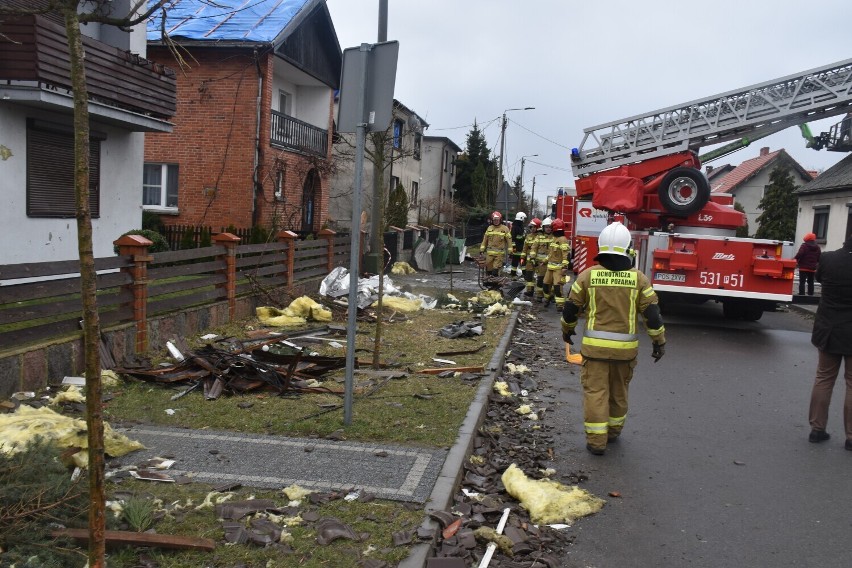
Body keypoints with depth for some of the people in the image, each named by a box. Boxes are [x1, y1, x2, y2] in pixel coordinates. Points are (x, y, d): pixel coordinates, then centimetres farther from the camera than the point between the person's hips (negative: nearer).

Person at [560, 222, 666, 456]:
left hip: (595, 346, -2)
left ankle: (596, 440, 4)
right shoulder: (638, 278, -4)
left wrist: (567, 330, 20)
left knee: (595, 391, 4)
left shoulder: (588, 275, -5)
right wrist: (659, 341, 8)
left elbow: (571, 308, 2)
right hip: (625, 347, 2)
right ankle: (613, 431, 34)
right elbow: (652, 313, -4)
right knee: (619, 391, 19)